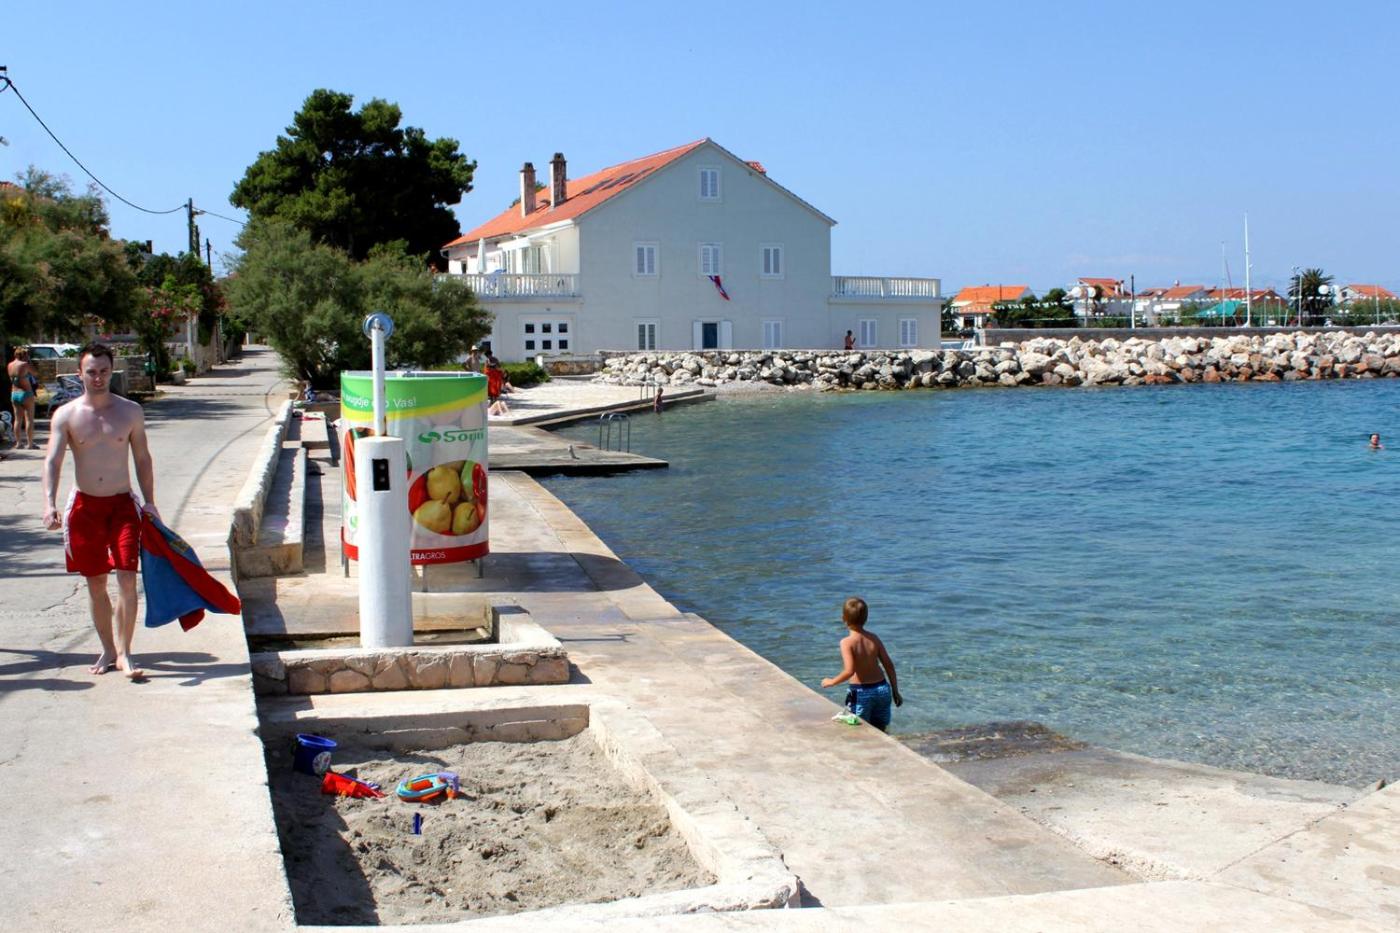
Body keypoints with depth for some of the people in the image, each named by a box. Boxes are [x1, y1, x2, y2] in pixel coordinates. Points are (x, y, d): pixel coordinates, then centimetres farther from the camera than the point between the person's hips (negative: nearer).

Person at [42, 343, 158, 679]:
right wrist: (50, 504, -25)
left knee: (127, 579, -10)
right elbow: (52, 461, -11)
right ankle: (108, 650, 21)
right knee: (95, 583, 8)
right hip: (85, 506, 1)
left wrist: (149, 502, 1)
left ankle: (124, 653, -3)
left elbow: (143, 459, 7)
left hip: (122, 504, 0)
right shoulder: (66, 415, -3)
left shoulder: (130, 411, 1)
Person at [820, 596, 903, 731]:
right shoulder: (873, 639, 2)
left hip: (861, 693, -5)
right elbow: (889, 665, 3)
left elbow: (849, 671, -23)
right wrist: (895, 691, 12)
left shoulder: (847, 642, -13)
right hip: (883, 689, 5)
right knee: (880, 732, 17)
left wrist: (831, 682, -8)